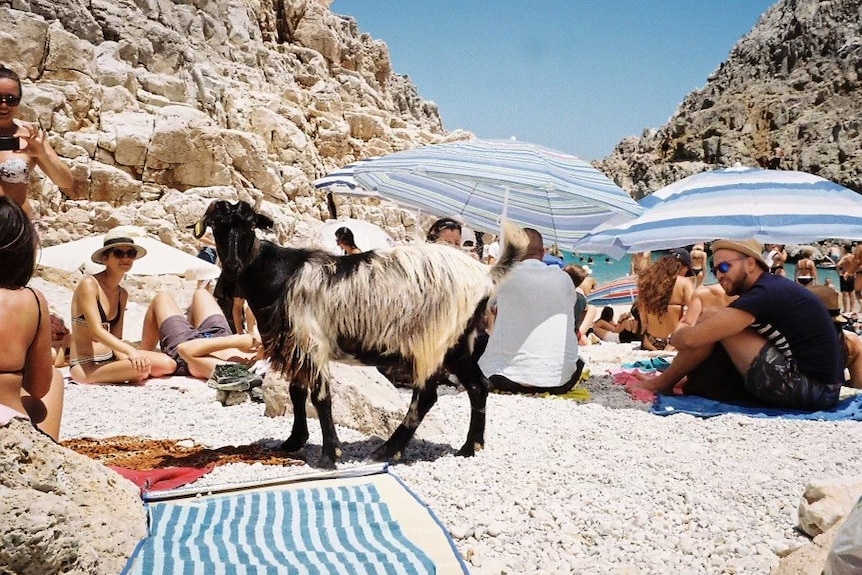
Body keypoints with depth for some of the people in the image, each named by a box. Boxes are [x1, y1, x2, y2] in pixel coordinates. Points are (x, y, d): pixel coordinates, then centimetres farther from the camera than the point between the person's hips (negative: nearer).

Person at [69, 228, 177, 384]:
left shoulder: (122, 294, 10)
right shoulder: (89, 285, -13)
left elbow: (116, 338, 7)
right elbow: (96, 332, -23)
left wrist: (126, 357, -14)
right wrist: (130, 351, -35)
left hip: (111, 358, 8)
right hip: (85, 366, -8)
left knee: (167, 364, -11)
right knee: (140, 368, -32)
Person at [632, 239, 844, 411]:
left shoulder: (764, 294, -16)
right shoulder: (775, 286, 13)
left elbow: (690, 339, -18)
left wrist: (674, 337, 4)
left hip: (809, 389, -10)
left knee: (711, 322, -7)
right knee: (715, 328, 15)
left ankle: (661, 384, 8)